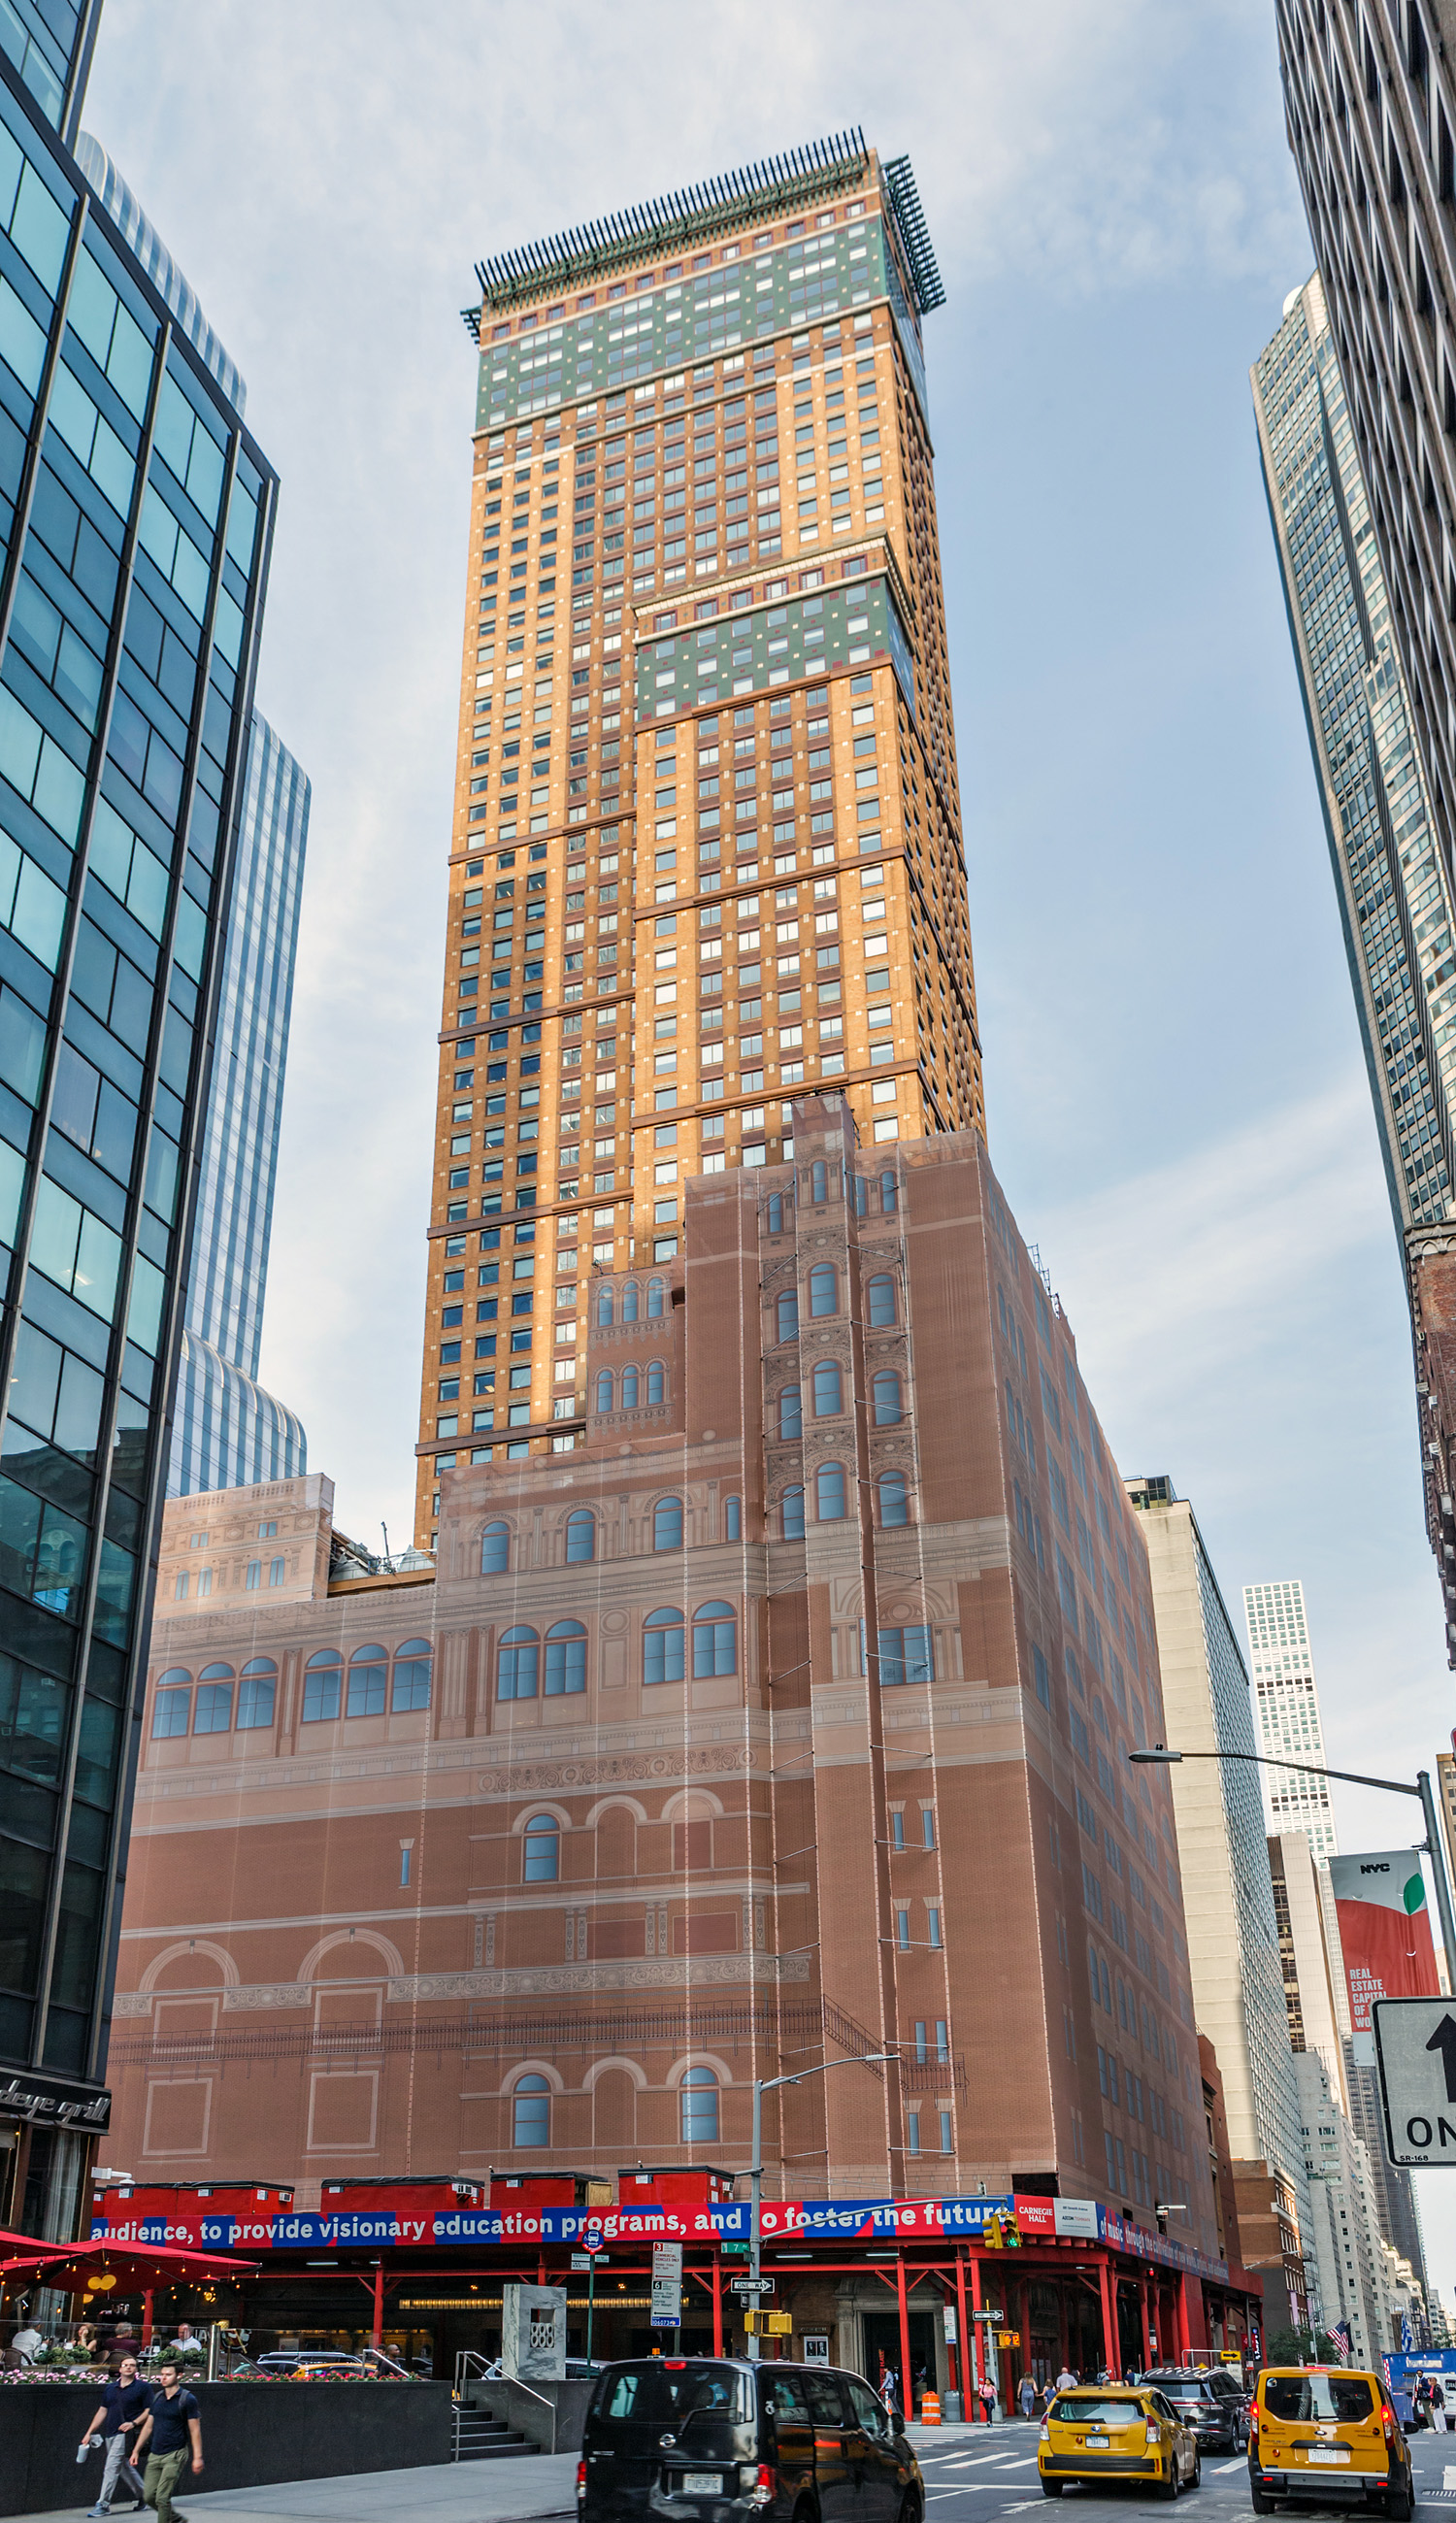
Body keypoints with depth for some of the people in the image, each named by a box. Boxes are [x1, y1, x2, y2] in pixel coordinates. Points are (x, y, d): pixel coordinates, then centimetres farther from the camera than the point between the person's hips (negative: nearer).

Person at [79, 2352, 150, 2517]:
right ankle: (141, 2495, 28)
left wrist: (134, 2423, -18)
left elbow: (149, 2410, -4)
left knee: (111, 2468, -13)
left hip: (125, 2433, -6)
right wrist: (89, 2432, 13)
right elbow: (102, 2411, 18)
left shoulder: (142, 2387, -2)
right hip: (109, 2433, 6)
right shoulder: (110, 2388, 14)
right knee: (125, 2467, 13)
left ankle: (103, 2504, -9)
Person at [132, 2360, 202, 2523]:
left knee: (162, 2497, -11)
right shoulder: (157, 2398, 9)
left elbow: (195, 2429, -8)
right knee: (149, 2496, 6)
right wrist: (136, 2450, 12)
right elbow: (148, 2426, 16)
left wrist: (197, 2457, -11)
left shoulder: (187, 2399, -8)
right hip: (154, 2454, 6)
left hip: (174, 2455, -6)